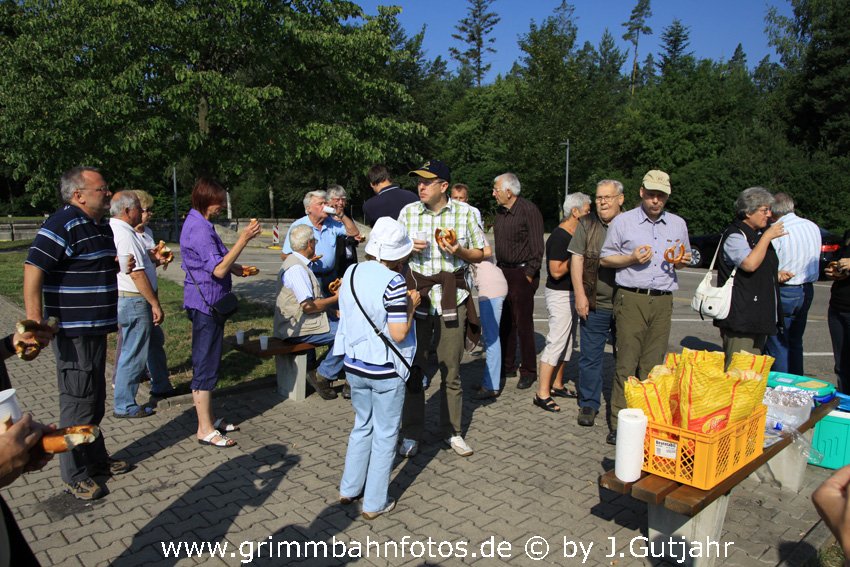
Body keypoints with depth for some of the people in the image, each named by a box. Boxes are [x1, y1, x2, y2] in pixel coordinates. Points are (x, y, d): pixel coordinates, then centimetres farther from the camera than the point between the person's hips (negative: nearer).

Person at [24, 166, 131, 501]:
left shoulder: (101, 226, 12)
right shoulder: (63, 225, -17)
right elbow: (33, 271, -23)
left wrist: (119, 265, 9)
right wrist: (35, 323, -27)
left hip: (96, 328, 9)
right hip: (73, 332, -9)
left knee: (95, 400, 19)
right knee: (78, 402, 0)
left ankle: (97, 460, 33)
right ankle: (75, 475, 15)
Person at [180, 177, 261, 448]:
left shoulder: (200, 224, 13)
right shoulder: (199, 229, -20)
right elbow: (219, 270, -26)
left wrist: (235, 267, 14)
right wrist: (243, 239, -27)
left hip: (209, 303, 11)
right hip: (205, 304, -11)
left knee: (208, 362, 17)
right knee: (206, 364, -4)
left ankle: (209, 418, 28)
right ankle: (205, 429, 5)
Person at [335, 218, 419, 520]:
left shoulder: (351, 273, 1)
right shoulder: (393, 282, -20)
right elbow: (399, 333, -22)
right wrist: (412, 305, -7)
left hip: (354, 365, 6)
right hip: (385, 371, -6)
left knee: (362, 426, 24)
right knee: (385, 435, 10)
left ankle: (349, 489, 34)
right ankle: (374, 503, 20)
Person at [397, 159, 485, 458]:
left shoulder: (465, 212, -1)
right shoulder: (408, 212, 5)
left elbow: (479, 254, 6)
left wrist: (459, 251, -14)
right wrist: (410, 248, -10)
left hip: (451, 296, -1)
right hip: (416, 294, 2)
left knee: (451, 368, 5)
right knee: (412, 364, 5)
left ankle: (452, 431, 22)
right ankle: (411, 433, 19)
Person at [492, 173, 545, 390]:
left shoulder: (529, 210, -12)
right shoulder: (500, 211, 12)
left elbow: (537, 247, -13)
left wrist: (529, 275, -14)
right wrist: (499, 268, 12)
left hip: (522, 274, -7)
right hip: (503, 272, 8)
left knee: (523, 324, -2)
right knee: (505, 323, 12)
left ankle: (528, 371, 10)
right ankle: (507, 366, 24)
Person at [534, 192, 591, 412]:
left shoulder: (575, 235, 11)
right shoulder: (559, 237, -19)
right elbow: (556, 271, -25)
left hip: (571, 293, 10)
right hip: (559, 295, -10)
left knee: (567, 341, 16)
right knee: (556, 342, -9)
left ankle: (557, 384, 27)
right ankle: (542, 394, -4)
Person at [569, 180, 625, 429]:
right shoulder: (587, 224, 4)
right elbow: (577, 260, 1)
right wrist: (580, 295, -7)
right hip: (595, 305, 0)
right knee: (590, 357, 5)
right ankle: (588, 405, 18)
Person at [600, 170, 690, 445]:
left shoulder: (678, 224, 14)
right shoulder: (623, 222, 4)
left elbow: (686, 258, 24)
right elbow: (605, 258, 7)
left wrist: (682, 260, 0)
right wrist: (631, 259, -10)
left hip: (663, 301, 3)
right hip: (631, 299, -3)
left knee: (653, 365, 5)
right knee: (627, 363, -6)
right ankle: (619, 423, 1)